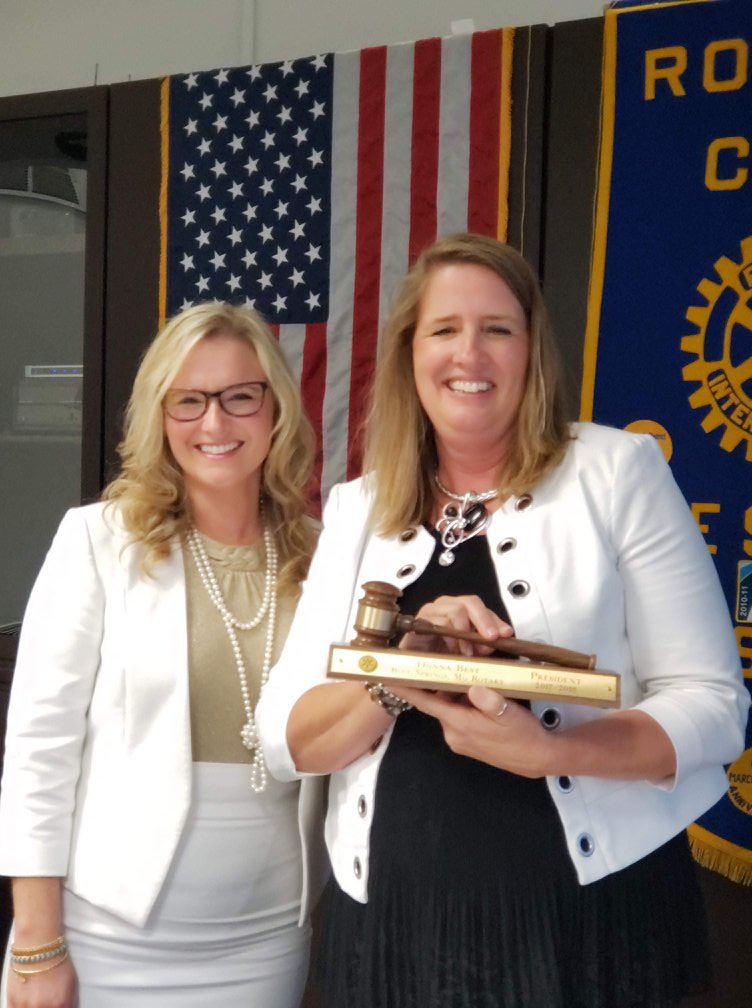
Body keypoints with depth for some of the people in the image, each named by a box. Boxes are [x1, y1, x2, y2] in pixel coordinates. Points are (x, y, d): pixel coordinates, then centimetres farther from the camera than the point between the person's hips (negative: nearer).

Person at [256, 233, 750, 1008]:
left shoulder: (617, 470, -5)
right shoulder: (356, 511, 4)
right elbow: (285, 741, -1)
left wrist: (543, 750, -24)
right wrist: (395, 676, -20)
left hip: (587, 917, -2)